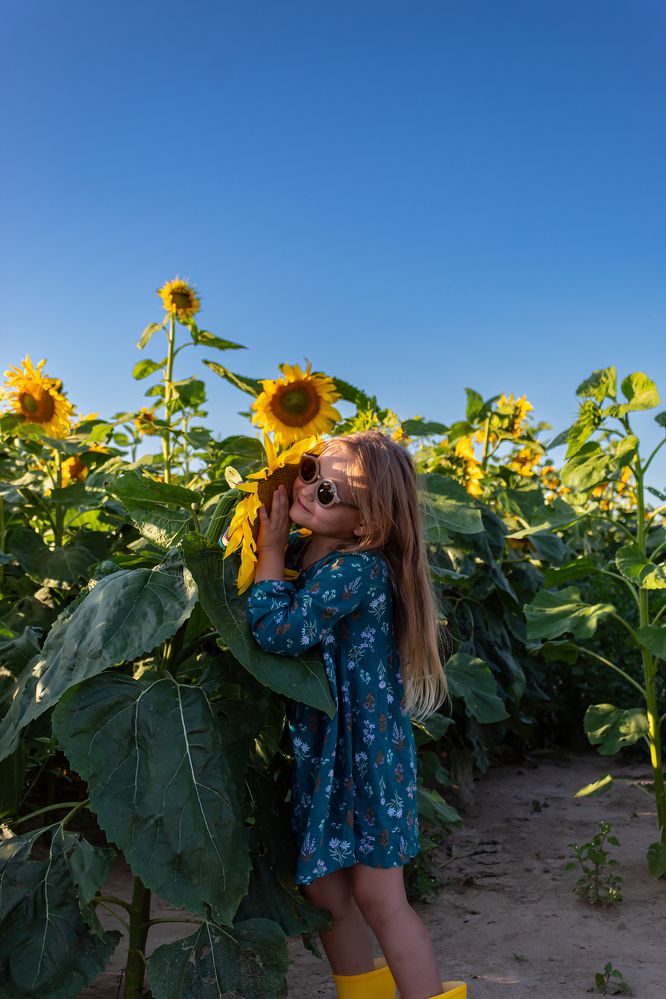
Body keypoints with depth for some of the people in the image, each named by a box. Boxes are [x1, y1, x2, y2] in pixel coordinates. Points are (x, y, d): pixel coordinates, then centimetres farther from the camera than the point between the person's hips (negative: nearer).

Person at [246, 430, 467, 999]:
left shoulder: (359, 568, -24)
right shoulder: (299, 548, 0)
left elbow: (277, 633, -29)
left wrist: (271, 547, -19)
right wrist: (248, 520, -4)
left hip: (366, 749, -8)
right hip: (316, 744, 8)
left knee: (377, 896, 5)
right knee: (322, 886, 18)